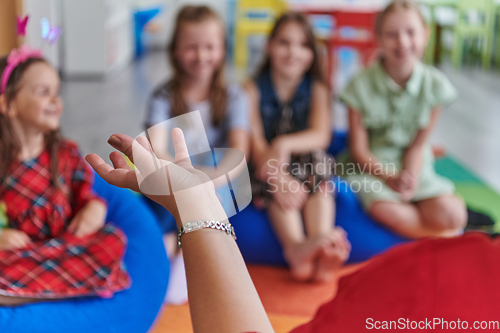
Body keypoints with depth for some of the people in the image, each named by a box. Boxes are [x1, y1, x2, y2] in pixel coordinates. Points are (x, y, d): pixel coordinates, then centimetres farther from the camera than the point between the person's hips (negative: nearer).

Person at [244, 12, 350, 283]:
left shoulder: (317, 89, 3)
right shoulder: (253, 89, -2)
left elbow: (321, 136, -13)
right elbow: (255, 142, -12)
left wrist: (284, 144, -33)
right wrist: (280, 178, -29)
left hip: (308, 164, 1)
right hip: (266, 168, -1)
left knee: (318, 159, -31)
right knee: (276, 187, -33)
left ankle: (321, 244, -49)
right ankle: (295, 247, -53)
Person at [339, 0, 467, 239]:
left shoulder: (435, 85, -6)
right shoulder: (362, 86, -11)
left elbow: (418, 145, -3)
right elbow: (359, 149, -8)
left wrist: (409, 179, -20)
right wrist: (391, 178, -22)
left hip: (414, 168, 2)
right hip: (371, 167, -2)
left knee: (451, 214, -23)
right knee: (384, 209, -32)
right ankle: (446, 235, -7)